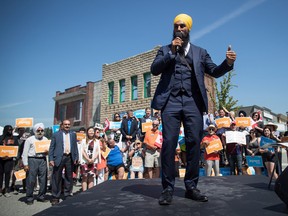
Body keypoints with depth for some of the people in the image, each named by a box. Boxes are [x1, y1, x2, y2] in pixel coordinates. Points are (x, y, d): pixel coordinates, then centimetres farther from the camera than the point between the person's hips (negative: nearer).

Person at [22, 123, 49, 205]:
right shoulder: (29, 140, 3)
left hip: (43, 160, 4)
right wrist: (25, 164, -6)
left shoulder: (45, 139, 15)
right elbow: (25, 153, 1)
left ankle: (41, 196, 18)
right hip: (32, 159, -3)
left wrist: (47, 152, -3)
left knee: (43, 179, 5)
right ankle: (29, 198, 11)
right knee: (31, 180, -2)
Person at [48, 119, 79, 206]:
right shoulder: (56, 134, 1)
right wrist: (51, 159, -8)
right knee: (57, 178, 4)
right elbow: (51, 148, 0)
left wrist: (76, 158, 3)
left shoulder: (73, 134, 10)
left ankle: (68, 195, 26)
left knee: (69, 177, 12)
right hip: (59, 158, -3)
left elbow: (75, 147, 10)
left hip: (69, 158, 3)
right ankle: (55, 197, 17)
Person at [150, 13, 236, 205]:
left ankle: (191, 187, 10)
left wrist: (228, 63, -8)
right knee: (169, 143, -7)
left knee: (194, 143, -1)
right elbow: (154, 70, 3)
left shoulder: (200, 52, 20)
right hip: (171, 101, -1)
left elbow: (215, 71, 12)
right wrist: (171, 52, -5)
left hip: (193, 102, 2)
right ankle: (168, 188, 2)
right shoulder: (165, 50, 18)